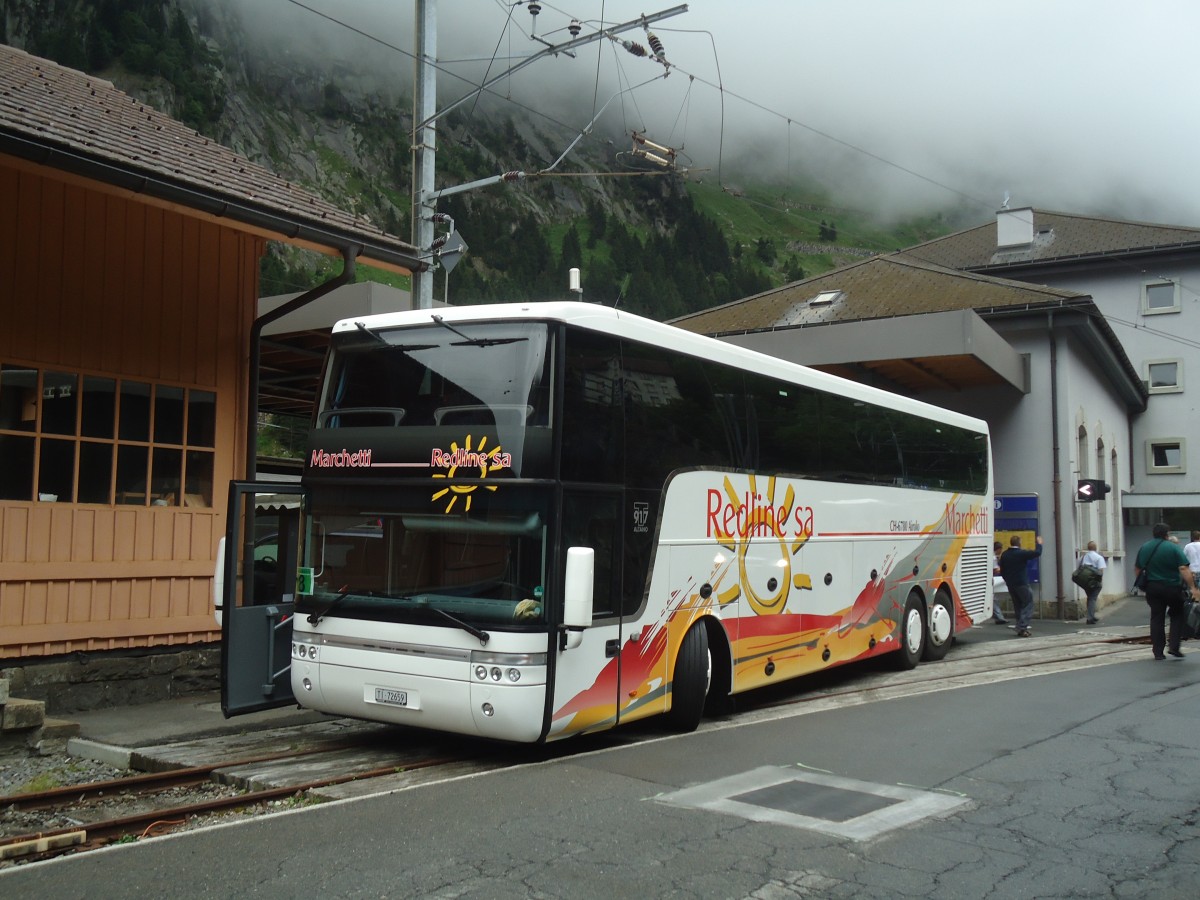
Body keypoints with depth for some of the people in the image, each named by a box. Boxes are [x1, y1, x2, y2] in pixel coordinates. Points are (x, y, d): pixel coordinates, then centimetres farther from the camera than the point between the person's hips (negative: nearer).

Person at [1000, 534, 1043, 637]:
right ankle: (1022, 627, -12)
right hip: (1022, 584, -7)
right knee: (1027, 605, -1)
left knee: (1017, 606, 15)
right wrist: (1039, 544, 7)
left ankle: (1020, 628, 15)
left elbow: (1002, 571, 11)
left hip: (1010, 585, 7)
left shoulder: (1004, 555, 5)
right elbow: (1037, 553, -11)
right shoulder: (1022, 554, -15)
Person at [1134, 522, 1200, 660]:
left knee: (1156, 619, 8)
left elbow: (1137, 569, 10)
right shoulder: (1174, 548, -10)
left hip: (1152, 588, 4)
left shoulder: (1144, 548, 5)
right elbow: (1184, 569, -17)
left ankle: (1158, 651, 6)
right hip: (1172, 588, -3)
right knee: (1177, 615, 14)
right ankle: (1174, 646, 4)